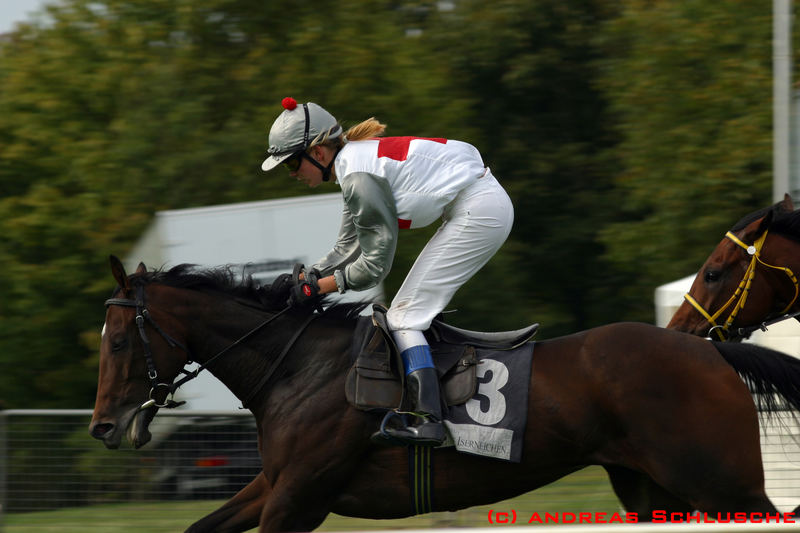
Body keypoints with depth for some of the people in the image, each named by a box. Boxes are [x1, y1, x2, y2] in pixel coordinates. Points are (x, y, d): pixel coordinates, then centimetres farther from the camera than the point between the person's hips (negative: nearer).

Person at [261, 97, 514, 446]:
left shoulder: (358, 178, -19)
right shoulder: (354, 159, 11)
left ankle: (428, 420, -21)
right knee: (411, 311, 14)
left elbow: (374, 265, -14)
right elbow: (348, 247, 18)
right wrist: (307, 279, 7)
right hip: (489, 206, 10)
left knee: (403, 316, -10)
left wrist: (318, 287, -8)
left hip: (477, 212, -10)